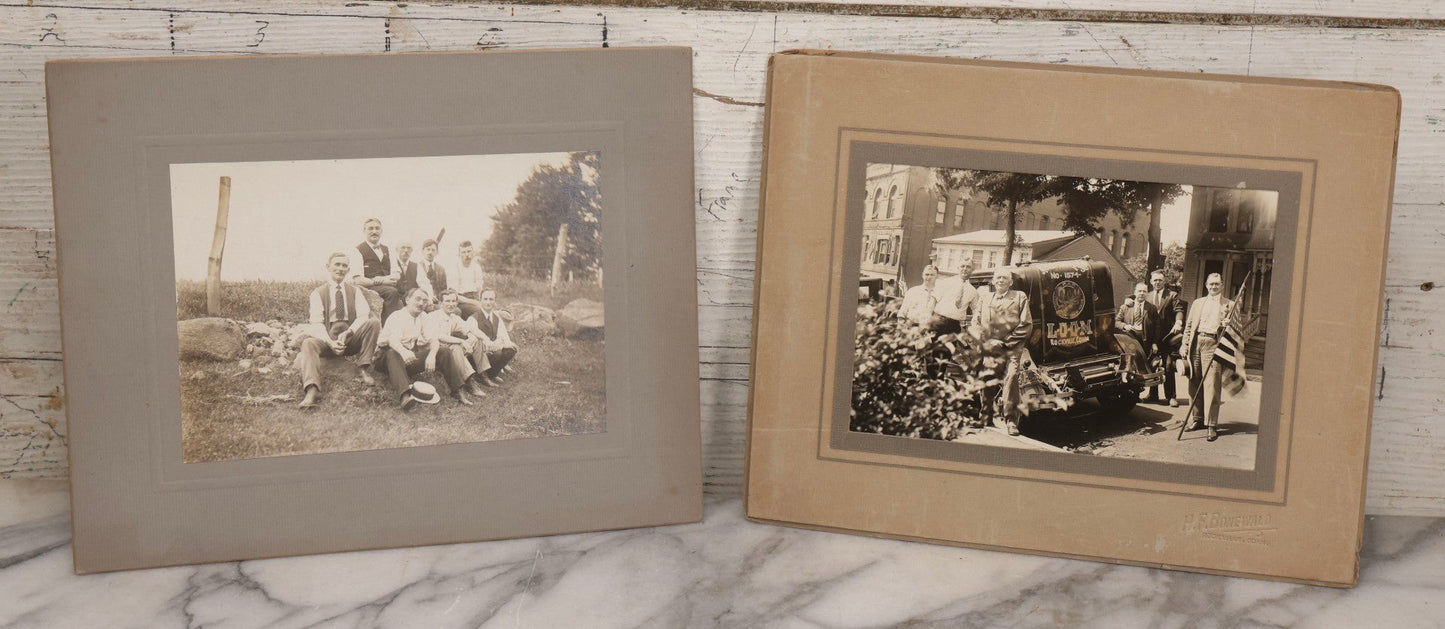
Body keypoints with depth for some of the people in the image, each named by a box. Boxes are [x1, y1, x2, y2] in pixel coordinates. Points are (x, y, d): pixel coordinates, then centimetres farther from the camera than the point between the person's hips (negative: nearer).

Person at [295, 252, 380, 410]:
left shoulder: (355, 291, 13)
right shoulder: (318, 293, 7)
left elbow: (363, 316, -1)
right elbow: (316, 323, -4)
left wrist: (348, 332, -21)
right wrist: (330, 342, -22)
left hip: (352, 338, 1)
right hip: (327, 338, -1)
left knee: (373, 323, -24)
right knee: (309, 343, -34)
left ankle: (365, 370, -21)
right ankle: (311, 392, -52)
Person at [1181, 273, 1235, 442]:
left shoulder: (1229, 305, 9)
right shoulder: (1197, 303, 20)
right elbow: (1189, 325, 19)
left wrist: (1227, 325, -13)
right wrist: (1185, 345, 9)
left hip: (1213, 344, -4)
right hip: (1196, 342, 4)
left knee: (1211, 384, -10)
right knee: (1194, 383, 6)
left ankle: (1211, 425, -10)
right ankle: (1196, 419, 17)